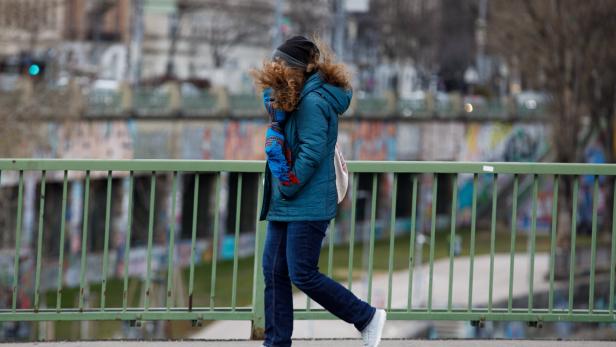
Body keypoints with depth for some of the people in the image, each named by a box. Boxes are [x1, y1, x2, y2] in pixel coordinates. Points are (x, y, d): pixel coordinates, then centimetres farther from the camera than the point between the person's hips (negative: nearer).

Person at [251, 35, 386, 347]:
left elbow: (312, 152, -21)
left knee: (303, 275, -8)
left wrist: (288, 188, -16)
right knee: (274, 272, 7)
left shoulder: (313, 102, -17)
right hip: (284, 205, 10)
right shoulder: (297, 98, 13)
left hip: (307, 206, -10)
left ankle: (367, 318, 5)